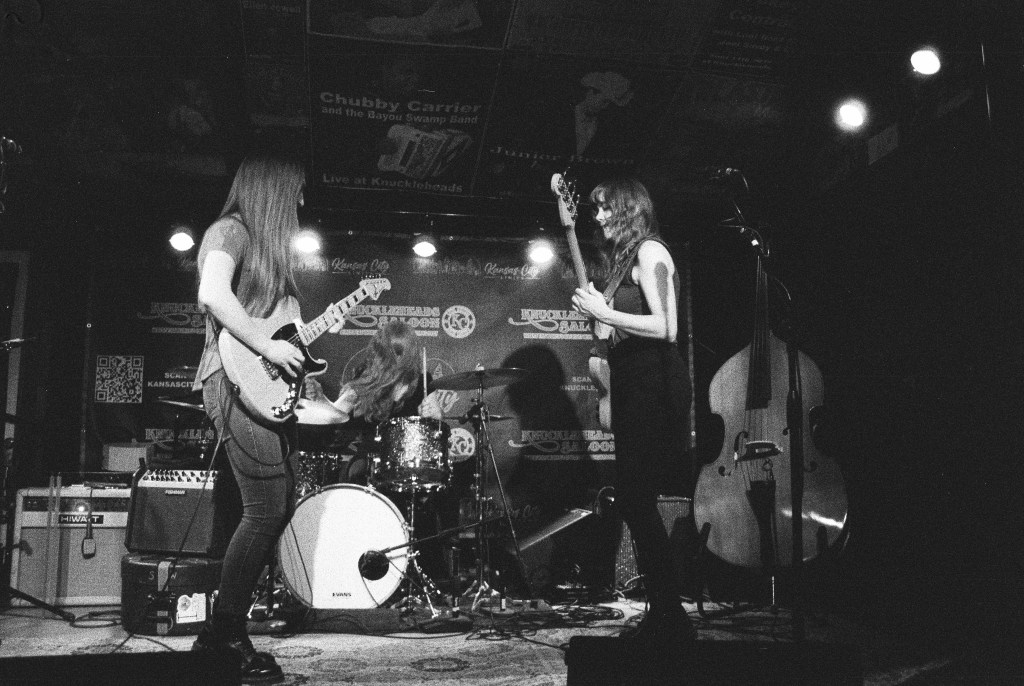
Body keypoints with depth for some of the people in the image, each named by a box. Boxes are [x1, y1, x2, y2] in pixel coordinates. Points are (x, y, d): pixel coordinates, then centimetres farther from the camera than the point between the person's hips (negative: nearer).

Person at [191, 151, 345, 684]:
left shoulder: (266, 243, 24)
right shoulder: (230, 231, -4)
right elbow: (213, 295, -22)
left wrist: (318, 328, 15)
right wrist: (268, 347, -20)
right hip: (237, 380, -10)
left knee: (279, 506, 9)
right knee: (266, 510, -11)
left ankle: (220, 630, 19)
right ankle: (227, 635, 2)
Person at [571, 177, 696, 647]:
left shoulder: (649, 251, -6)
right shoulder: (624, 258, 21)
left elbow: (665, 328, -17)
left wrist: (603, 312, -14)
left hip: (655, 387, -10)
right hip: (635, 388, 10)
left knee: (635, 500, -11)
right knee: (634, 500, 8)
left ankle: (670, 619, -3)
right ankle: (662, 616, 15)